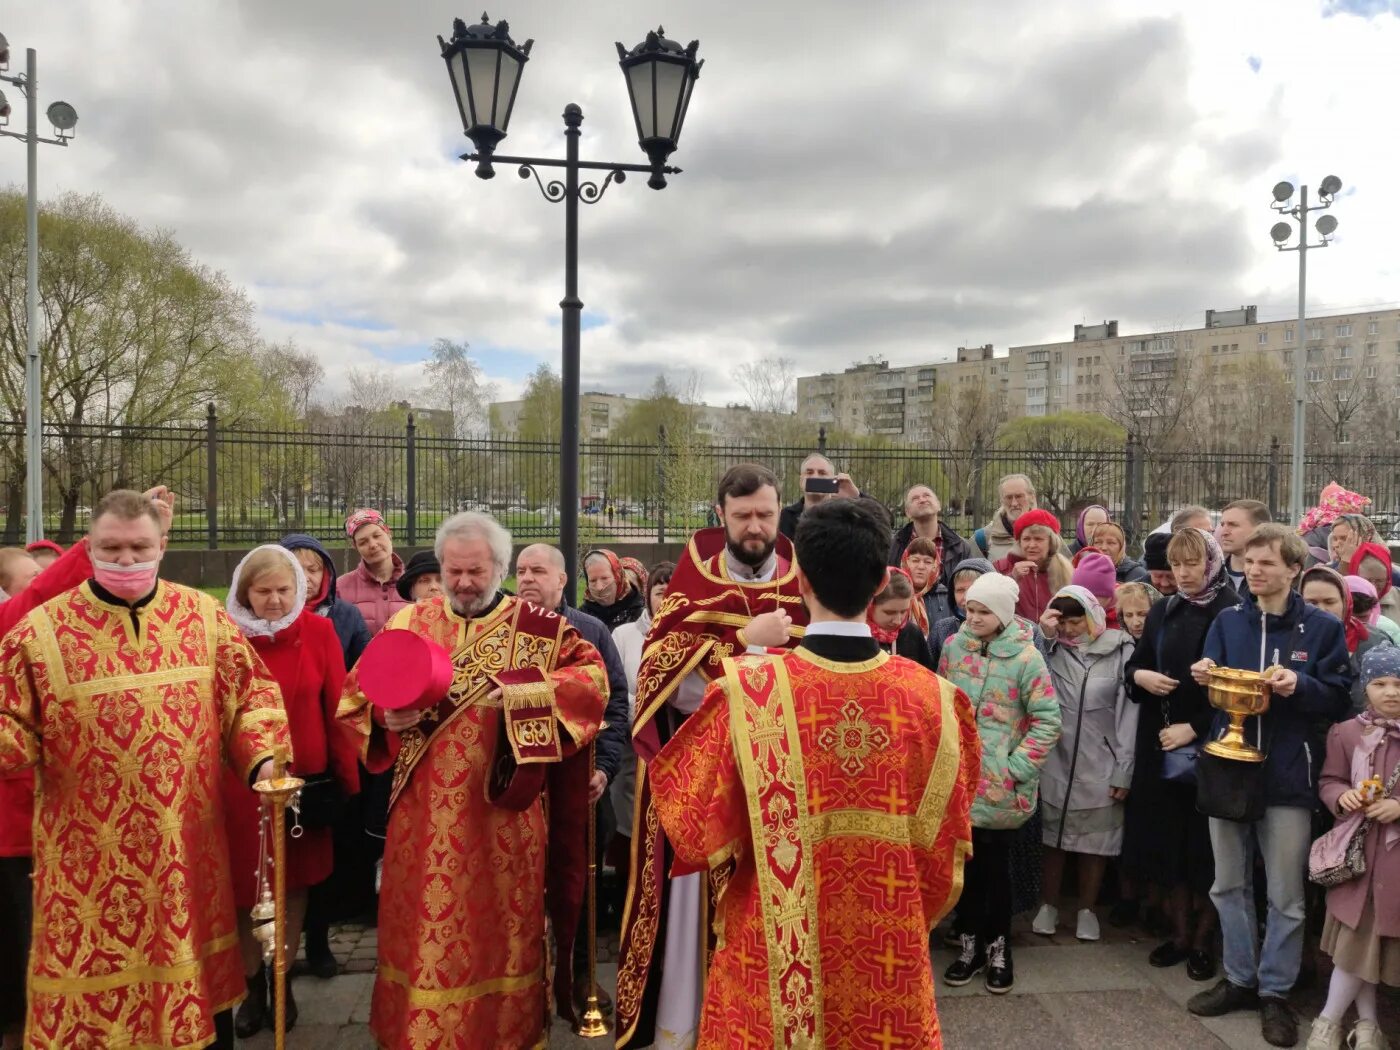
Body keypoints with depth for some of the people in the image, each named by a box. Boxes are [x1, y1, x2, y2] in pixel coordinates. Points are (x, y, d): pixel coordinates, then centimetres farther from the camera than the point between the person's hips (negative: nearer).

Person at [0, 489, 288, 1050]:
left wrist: (262, 759, -9)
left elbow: (250, 699, 5)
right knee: (97, 968, 9)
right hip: (90, 855, -1)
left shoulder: (205, 617, 1)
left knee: (200, 973, 16)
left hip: (187, 845, 2)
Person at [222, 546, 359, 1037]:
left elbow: (337, 708, -3)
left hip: (303, 778, 1)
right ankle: (253, 986, 29)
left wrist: (347, 776, -1)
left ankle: (282, 981, 32)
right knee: (242, 886, 8)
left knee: (294, 883, 14)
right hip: (238, 782, -1)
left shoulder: (318, 631, -5)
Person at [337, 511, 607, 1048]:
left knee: (500, 923, 10)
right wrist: (385, 715, -13)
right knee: (424, 919, 10)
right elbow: (356, 691, 8)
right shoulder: (409, 623, 6)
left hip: (504, 808, -2)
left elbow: (593, 677, -12)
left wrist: (524, 694, -23)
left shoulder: (538, 627, -1)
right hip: (425, 808, 2)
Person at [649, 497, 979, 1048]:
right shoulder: (934, 697, -13)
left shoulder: (747, 690, -21)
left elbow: (699, 827, -9)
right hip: (890, 949, 2)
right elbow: (945, 848, -1)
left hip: (778, 951, -1)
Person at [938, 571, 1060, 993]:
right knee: (965, 861, 11)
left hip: (999, 784, -3)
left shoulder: (1025, 657, -10)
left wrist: (1017, 768, -12)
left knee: (994, 863, 8)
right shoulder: (953, 647, 2)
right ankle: (970, 942, 27)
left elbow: (1049, 720, -9)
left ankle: (997, 946, 26)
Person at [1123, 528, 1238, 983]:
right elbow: (1135, 664, 15)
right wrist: (1139, 675, -8)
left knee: (1205, 844, 4)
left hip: (1209, 746, -5)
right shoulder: (1162, 611, 10)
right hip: (1159, 747, 5)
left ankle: (1203, 938, 20)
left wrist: (1193, 728, -15)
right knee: (1166, 839, 9)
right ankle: (1179, 932, 24)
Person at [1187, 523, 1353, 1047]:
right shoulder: (1227, 621, 6)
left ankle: (1275, 992, 22)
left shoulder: (1323, 627, -3)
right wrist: (1205, 678, -13)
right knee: (1229, 885, 12)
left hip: (1287, 775, -3)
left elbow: (1339, 699, -2)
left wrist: (1299, 685, -19)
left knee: (1285, 895, 6)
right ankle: (1239, 979, 28)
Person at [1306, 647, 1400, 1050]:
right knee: (1358, 940, 7)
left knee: (1361, 941, 6)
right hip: (1356, 850, 1)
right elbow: (1328, 782, 6)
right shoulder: (1346, 732, 0)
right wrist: (1342, 797, -14)